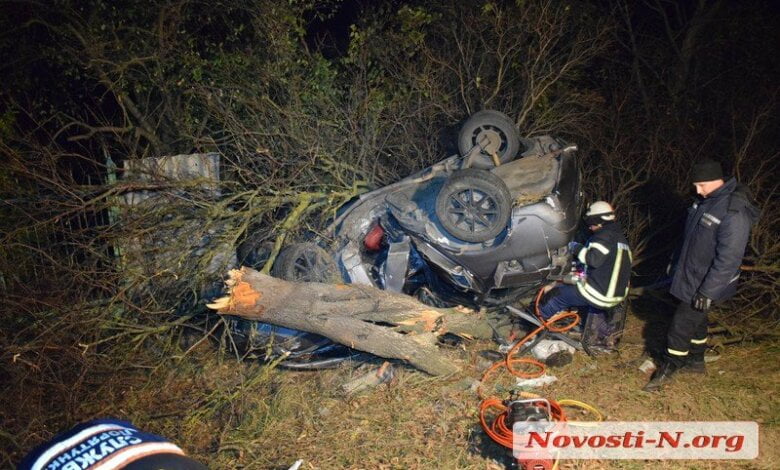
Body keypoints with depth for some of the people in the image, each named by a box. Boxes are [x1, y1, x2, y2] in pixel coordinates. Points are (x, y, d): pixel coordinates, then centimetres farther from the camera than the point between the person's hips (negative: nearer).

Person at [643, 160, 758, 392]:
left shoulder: (734, 212, -28)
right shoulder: (706, 200, 1)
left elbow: (729, 259, -27)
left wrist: (708, 291, -24)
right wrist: (676, 263, 22)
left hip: (705, 285, -9)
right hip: (689, 276, 9)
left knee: (681, 325, 0)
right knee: (696, 320, 23)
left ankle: (668, 367, 17)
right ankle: (696, 361, 41)